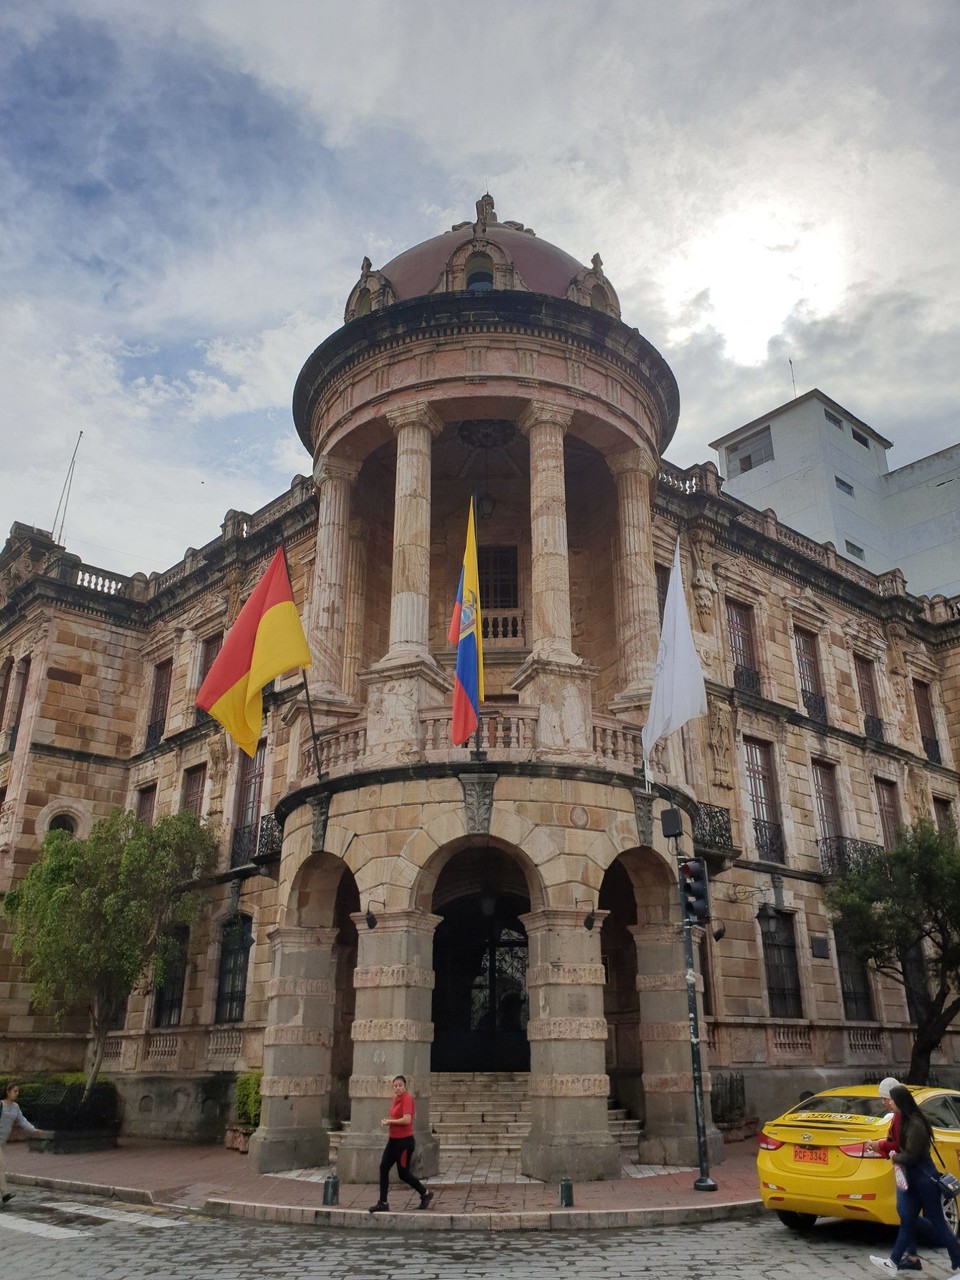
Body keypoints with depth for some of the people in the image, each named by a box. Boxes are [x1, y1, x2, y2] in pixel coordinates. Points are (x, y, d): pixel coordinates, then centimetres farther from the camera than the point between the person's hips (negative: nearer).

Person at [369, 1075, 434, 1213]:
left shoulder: (407, 1099, -16)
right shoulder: (395, 1099, 9)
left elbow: (407, 1119, -27)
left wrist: (390, 1121, -15)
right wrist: (386, 1121, 2)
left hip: (404, 1141, -8)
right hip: (393, 1140, 8)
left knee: (403, 1174, 3)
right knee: (383, 1168, 1)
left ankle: (425, 1193, 23)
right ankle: (383, 1203, 10)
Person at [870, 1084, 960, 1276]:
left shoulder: (915, 1125, -23)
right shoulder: (907, 1121, 7)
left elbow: (911, 1155, -22)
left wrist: (895, 1158, -6)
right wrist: (898, 1159, 0)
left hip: (925, 1179, -9)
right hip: (914, 1178, 9)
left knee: (937, 1224, 2)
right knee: (907, 1221, 12)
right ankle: (894, 1262, 17)